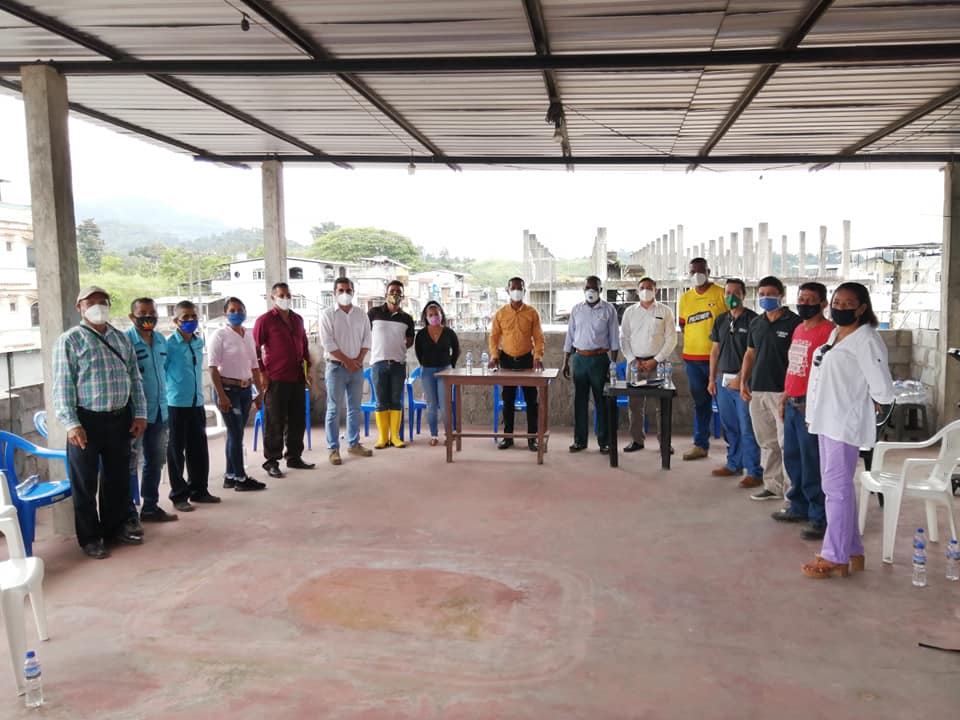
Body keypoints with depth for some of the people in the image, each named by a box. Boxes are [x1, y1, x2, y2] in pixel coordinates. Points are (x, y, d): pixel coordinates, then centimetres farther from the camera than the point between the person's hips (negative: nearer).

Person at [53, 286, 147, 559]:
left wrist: (140, 414, 7)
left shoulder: (121, 338, 11)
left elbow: (135, 378, 13)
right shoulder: (70, 340, -4)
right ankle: (90, 538, 16)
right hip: (87, 420, -5)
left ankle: (116, 528, 29)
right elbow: (62, 385, -9)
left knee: (118, 478, 14)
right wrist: (71, 423, -16)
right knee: (86, 483, 5)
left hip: (119, 418, 5)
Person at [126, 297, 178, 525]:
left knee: (155, 462, 17)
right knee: (130, 464, 1)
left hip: (159, 411, 8)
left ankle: (150, 507, 30)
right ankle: (129, 514, 10)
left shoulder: (161, 339, 9)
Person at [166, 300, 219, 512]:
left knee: (199, 448, 12)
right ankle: (178, 495, 13)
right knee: (177, 451, 4)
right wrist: (165, 397, -5)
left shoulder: (199, 342, 9)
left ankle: (199, 490, 24)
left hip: (197, 403, 6)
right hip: (177, 404, -6)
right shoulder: (170, 344, -11)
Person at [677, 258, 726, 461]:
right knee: (700, 402, 13)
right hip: (692, 358, 5)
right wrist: (694, 342, 7)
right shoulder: (685, 298, 10)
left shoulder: (722, 294, -4)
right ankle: (700, 445, 21)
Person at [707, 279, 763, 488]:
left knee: (747, 429, -5)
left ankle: (754, 472, 1)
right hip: (723, 380, 6)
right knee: (730, 427, 14)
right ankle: (734, 465, 26)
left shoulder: (752, 320, -7)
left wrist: (741, 378, -15)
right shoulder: (721, 320, 13)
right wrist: (712, 379, 13)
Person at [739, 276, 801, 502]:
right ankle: (773, 486, 22)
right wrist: (743, 381, 11)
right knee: (767, 442, 13)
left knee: (786, 443, -7)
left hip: (782, 391, -7)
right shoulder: (756, 323, 14)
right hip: (757, 390, 7)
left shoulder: (794, 322, -6)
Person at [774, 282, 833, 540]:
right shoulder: (798, 329, 15)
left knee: (812, 465, -3)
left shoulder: (828, 331, -13)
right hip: (793, 404, 9)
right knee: (792, 459, 17)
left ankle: (820, 518, 7)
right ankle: (799, 507, 31)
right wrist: (785, 398, 19)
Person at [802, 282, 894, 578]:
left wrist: (859, 401, 2)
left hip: (845, 423, -9)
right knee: (836, 486, 15)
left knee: (837, 487, -4)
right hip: (828, 420, 9)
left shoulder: (866, 340, -14)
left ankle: (835, 558, 5)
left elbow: (883, 390, -15)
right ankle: (852, 552, 26)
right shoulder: (835, 334, 13)